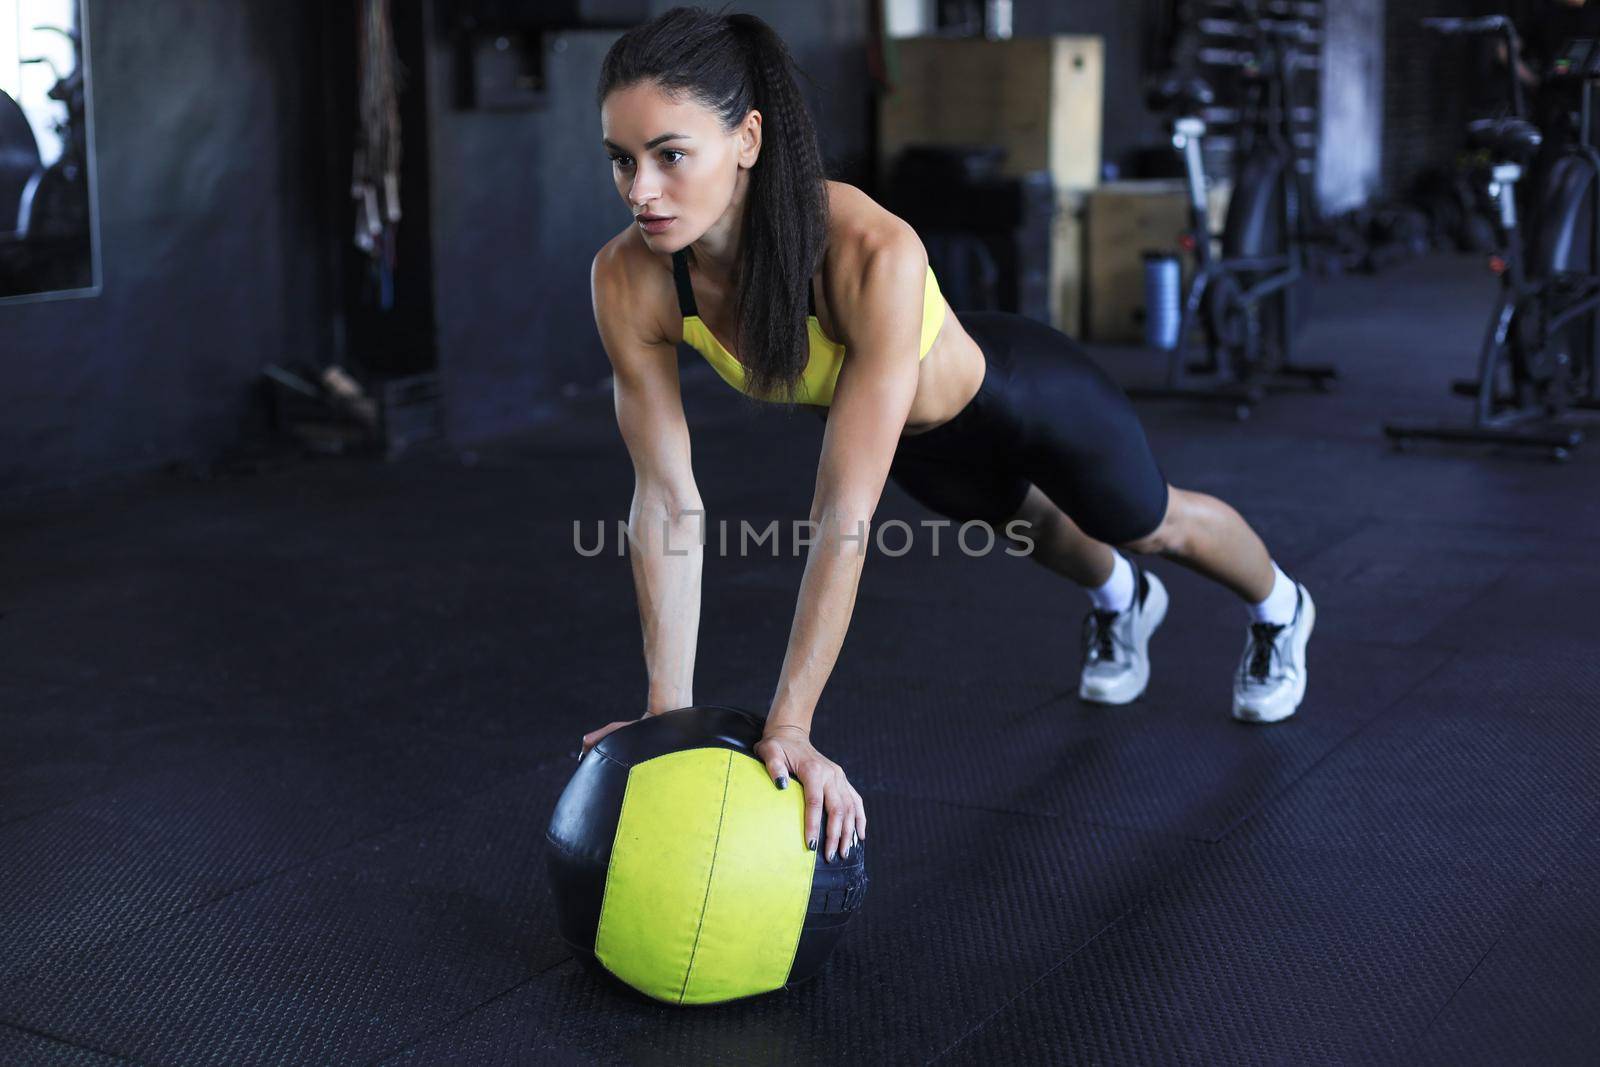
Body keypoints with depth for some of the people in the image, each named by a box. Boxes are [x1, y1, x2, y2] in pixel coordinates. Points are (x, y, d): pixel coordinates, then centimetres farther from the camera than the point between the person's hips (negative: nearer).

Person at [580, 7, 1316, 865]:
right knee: (1023, 527, 36)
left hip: (1018, 394, -4)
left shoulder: (872, 254, -48)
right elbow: (666, 502, -27)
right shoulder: (627, 281, -34)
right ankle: (1122, 601, 72)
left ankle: (1278, 608, 63)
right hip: (915, 434, 4)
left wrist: (790, 724, -47)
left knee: (1152, 525, 27)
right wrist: (669, 708, -28)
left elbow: (846, 514, -48)